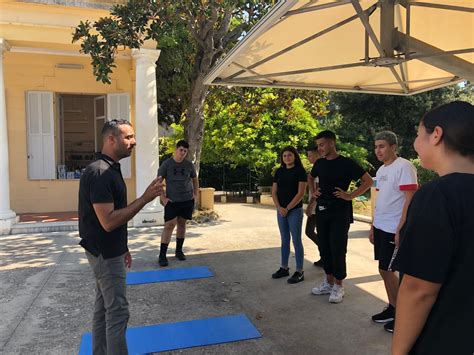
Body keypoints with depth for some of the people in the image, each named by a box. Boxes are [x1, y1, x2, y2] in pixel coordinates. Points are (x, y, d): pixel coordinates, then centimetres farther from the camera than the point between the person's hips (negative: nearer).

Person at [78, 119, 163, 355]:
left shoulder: (110, 169, 9)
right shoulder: (99, 173, -22)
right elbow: (108, 221, -28)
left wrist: (122, 247, 20)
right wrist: (145, 199, -26)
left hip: (109, 251, 10)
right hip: (105, 254, -10)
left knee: (103, 308, 18)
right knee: (118, 311, -1)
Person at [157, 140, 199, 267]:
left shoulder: (189, 165, 3)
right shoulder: (167, 164, -5)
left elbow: (195, 180, 17)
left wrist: (196, 195, 8)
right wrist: (163, 198, -7)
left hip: (187, 200, 3)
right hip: (172, 201, -3)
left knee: (182, 223, 11)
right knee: (169, 225, -7)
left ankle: (179, 250, 26)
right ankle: (162, 255, 0)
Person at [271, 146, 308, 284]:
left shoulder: (300, 171, -7)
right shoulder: (279, 172, 8)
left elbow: (300, 193, -12)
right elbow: (274, 192, 8)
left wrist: (287, 208, -13)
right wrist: (279, 207, -7)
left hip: (295, 211, -5)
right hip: (281, 211, 5)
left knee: (296, 240, 0)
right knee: (284, 240, 13)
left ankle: (299, 272, 8)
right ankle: (284, 268, 24)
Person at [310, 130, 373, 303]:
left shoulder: (346, 163, -10)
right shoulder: (319, 163, 7)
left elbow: (368, 181, -9)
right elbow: (310, 177, 28)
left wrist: (350, 196, -13)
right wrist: (313, 191, 12)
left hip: (340, 213, -6)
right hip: (321, 211, 6)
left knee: (337, 249, -1)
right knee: (324, 248, 11)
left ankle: (338, 286, 12)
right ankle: (329, 282, 25)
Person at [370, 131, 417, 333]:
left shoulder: (404, 167, -13)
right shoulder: (381, 170, 13)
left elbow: (410, 200, -18)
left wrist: (400, 230, -22)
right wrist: (372, 226, 18)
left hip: (394, 230, -8)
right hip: (380, 227, 8)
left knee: (386, 270, -3)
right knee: (385, 269, 13)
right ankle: (392, 308, 27)